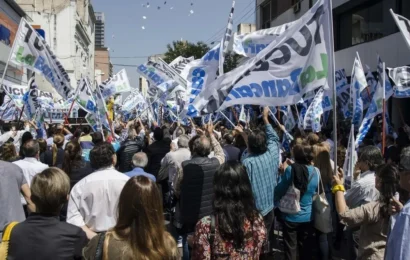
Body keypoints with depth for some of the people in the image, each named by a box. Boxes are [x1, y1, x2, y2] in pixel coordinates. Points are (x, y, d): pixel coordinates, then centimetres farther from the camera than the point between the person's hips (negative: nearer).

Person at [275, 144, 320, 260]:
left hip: (291, 217, -2)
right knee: (306, 249, 17)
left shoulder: (290, 170, -20)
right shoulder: (316, 172, -10)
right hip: (308, 217, 3)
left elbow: (278, 192, -11)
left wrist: (283, 172, 0)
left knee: (290, 249, 11)